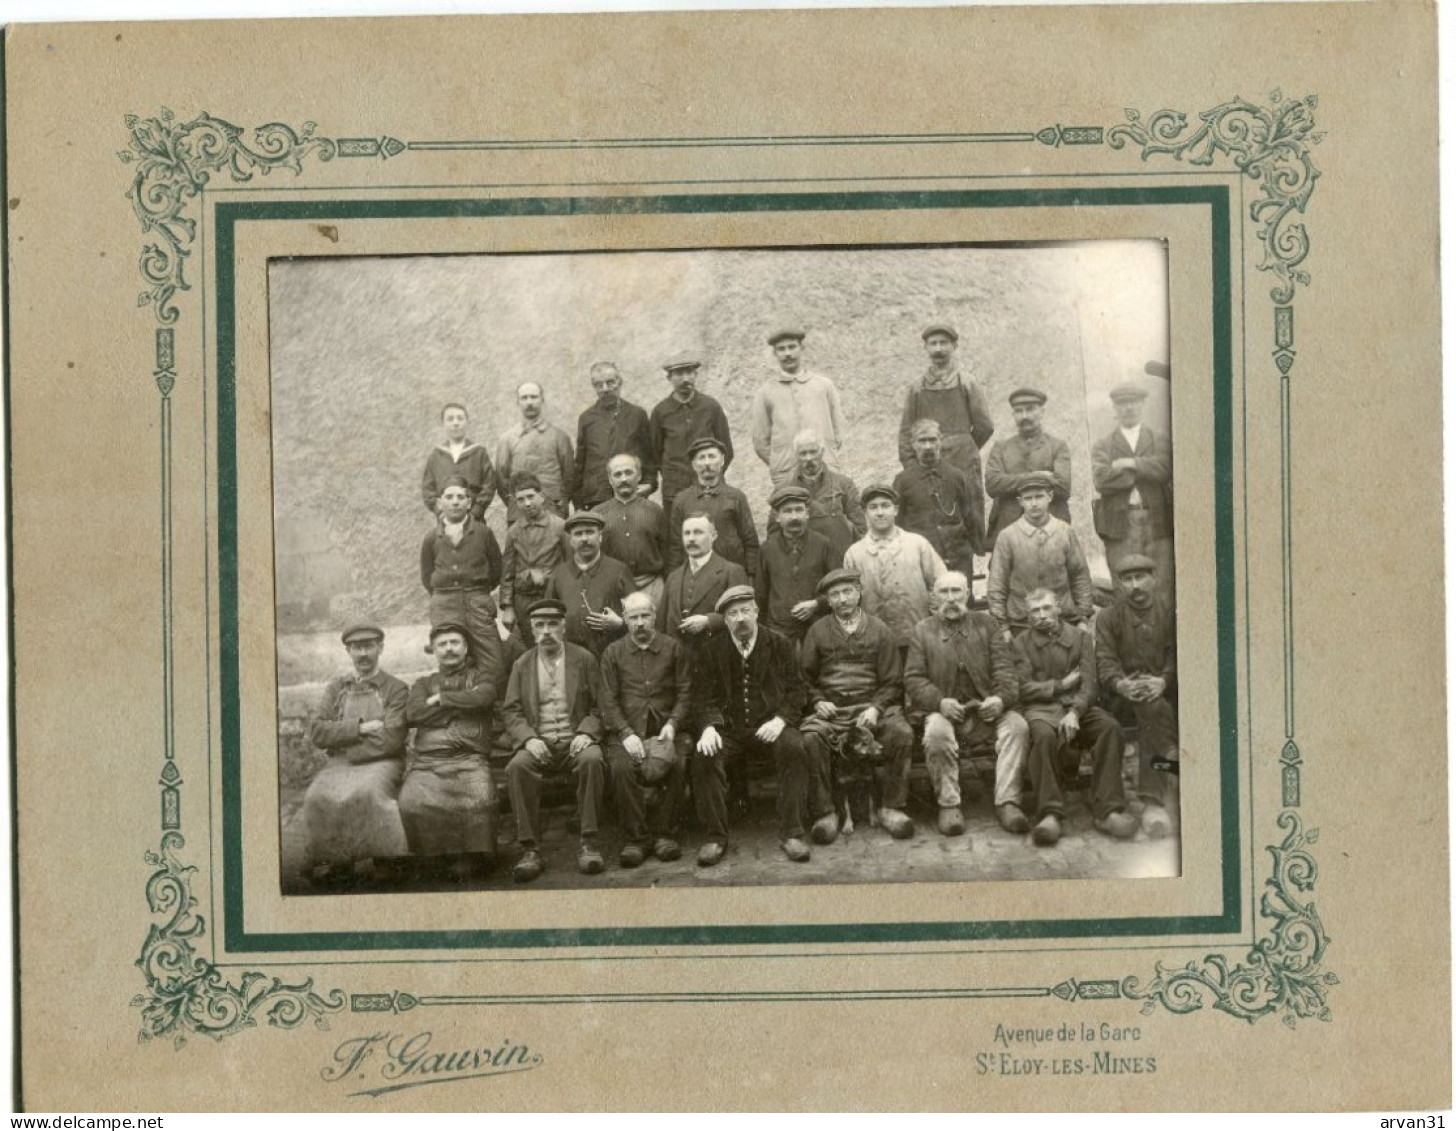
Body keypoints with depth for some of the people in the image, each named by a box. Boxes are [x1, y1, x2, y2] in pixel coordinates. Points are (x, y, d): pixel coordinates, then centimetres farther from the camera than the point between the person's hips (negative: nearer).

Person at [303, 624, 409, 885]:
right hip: (338, 764, 3)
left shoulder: (396, 689, 7)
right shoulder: (335, 687, 18)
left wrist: (342, 736, -5)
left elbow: (391, 740, -7)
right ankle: (330, 863, -18)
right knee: (319, 795, -31)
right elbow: (316, 732, 4)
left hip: (381, 763, -3)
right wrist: (360, 728, -7)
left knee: (366, 792, -37)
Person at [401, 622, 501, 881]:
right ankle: (432, 859, -14)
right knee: (412, 802, -31)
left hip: (469, 759, -1)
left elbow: (484, 697, -3)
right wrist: (464, 702, 5)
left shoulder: (480, 675, 22)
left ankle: (472, 858, -17)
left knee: (480, 799, -34)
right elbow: (413, 714, 6)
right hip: (426, 762, 2)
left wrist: (441, 698, 6)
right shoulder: (424, 683, 28)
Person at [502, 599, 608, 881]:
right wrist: (528, 738, -11)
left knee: (592, 760, -35)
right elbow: (511, 711, 8)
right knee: (517, 767, -31)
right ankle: (529, 850, -28)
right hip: (539, 743, 1)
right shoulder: (522, 665, 14)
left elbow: (599, 706, 5)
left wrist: (586, 733, -14)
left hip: (576, 741, -1)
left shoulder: (584, 659, 9)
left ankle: (588, 843, -28)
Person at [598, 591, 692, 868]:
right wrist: (626, 733, -11)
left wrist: (672, 724, -11)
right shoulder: (613, 653, 11)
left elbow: (685, 693, 7)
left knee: (678, 762, -31)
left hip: (666, 728, 0)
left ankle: (662, 832, -15)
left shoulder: (674, 648, 12)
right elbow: (608, 700, 4)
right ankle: (636, 837, -18)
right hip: (627, 730, 0)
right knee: (621, 766, -31)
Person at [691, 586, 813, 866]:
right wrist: (708, 727, -15)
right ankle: (714, 837, -18)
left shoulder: (779, 645, 6)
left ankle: (791, 833, -23)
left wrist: (780, 719, -13)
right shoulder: (712, 650, 7)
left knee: (794, 748, -31)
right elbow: (702, 696, 4)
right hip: (727, 728, 1)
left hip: (769, 725, 0)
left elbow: (796, 689, 4)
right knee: (704, 756, -29)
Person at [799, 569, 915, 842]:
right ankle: (825, 813, -19)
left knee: (902, 734, -29)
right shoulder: (818, 631, 11)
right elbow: (806, 678, 14)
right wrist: (818, 701, -5)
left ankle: (891, 807, -13)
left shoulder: (878, 630, 10)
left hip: (872, 705, 0)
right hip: (831, 708, 0)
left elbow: (892, 683, 8)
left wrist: (876, 708, -9)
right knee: (810, 738, -32)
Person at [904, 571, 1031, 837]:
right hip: (943, 709, -2)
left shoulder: (987, 625, 15)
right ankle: (949, 805, -22)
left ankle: (1007, 802, -25)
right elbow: (914, 679, 3)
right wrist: (940, 701, -16)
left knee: (1016, 725, -27)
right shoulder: (922, 631, 12)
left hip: (985, 708, 2)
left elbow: (1004, 669, 6)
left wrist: (1001, 698, -16)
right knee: (937, 732, -35)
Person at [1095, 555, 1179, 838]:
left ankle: (1153, 800, -29)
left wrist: (1163, 681, -19)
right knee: (1151, 707, -35)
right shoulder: (1109, 618, 12)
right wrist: (1121, 684, -20)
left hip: (1166, 690, 1)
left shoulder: (1170, 610, 11)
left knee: (1150, 720, -31)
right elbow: (1105, 661, 2)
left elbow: (1177, 654, 1)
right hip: (1126, 695, -1)